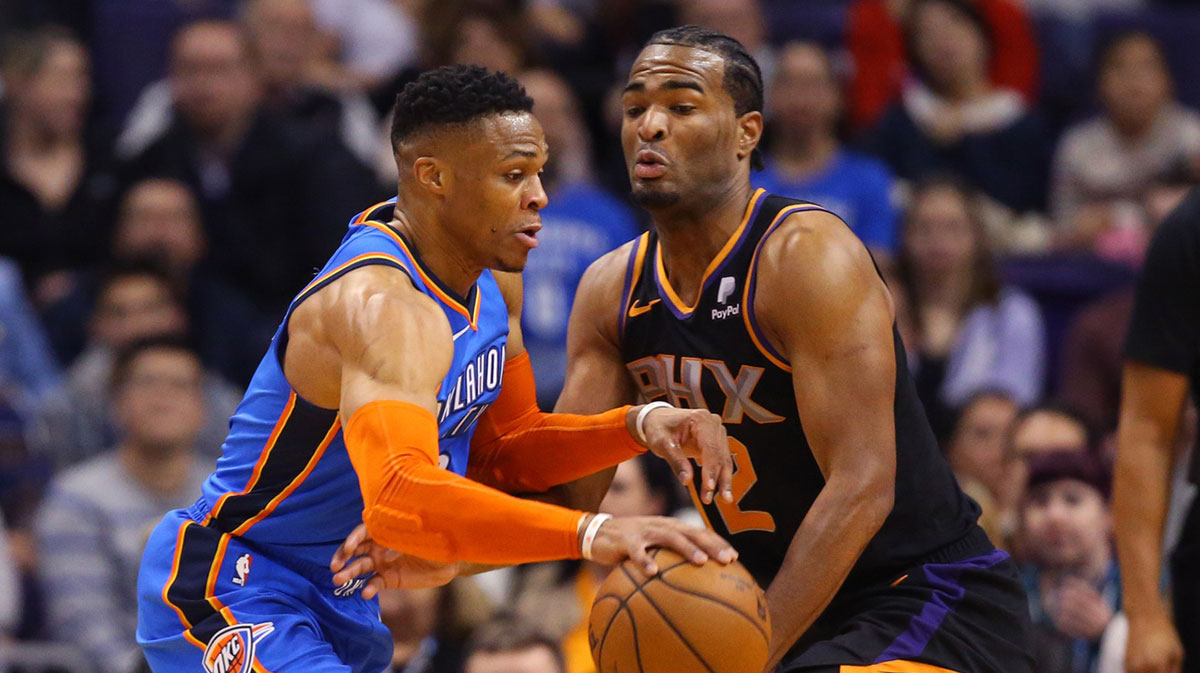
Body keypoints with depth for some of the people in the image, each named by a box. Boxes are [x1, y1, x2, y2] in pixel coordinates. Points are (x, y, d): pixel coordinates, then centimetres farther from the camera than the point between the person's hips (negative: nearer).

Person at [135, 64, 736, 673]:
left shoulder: (491, 280, 2)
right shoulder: (385, 308, -30)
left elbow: (502, 457, 12)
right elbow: (402, 497, -47)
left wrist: (637, 426, -7)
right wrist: (589, 533, -56)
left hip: (341, 599, 10)